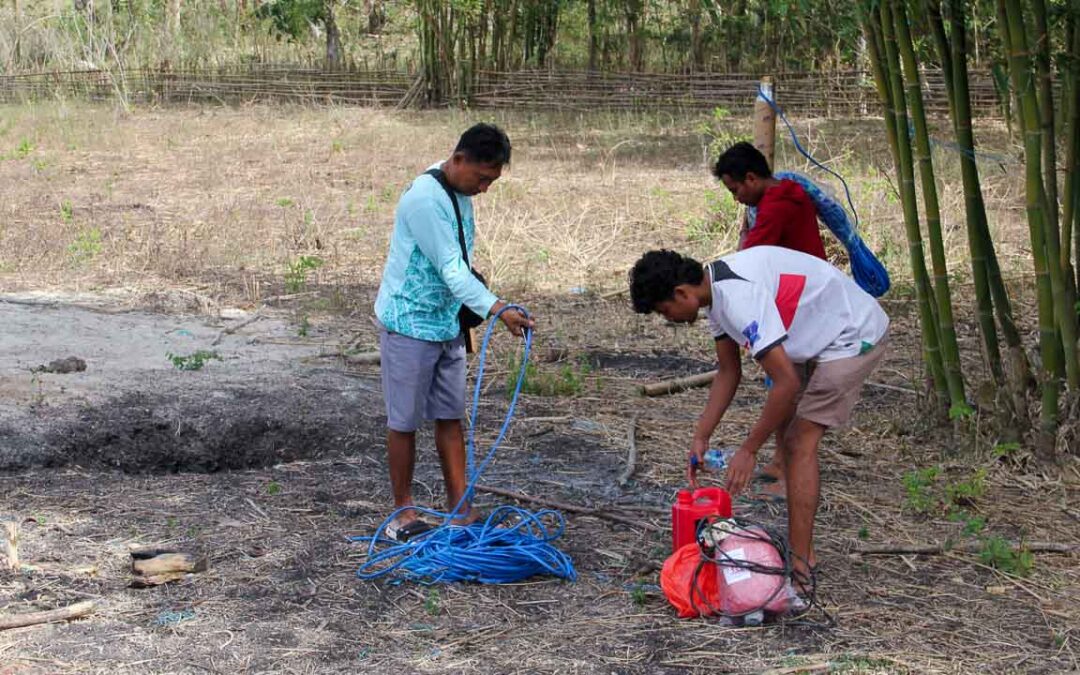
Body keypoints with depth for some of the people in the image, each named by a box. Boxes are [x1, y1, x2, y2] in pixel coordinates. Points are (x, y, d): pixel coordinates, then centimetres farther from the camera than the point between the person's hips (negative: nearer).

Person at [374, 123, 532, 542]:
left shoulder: (460, 193, 4)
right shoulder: (424, 199, -24)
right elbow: (451, 269, -27)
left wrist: (466, 317, 17)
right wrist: (498, 310, -34)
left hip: (448, 323, 8)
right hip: (409, 324, -8)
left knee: (451, 418, 9)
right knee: (405, 421, 4)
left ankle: (459, 510, 15)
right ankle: (403, 512, 16)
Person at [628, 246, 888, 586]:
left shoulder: (740, 298, -30)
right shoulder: (716, 291, 2)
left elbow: (786, 383, -30)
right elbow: (728, 372, 12)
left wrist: (748, 450, -21)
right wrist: (701, 437, 8)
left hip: (855, 336, -10)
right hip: (826, 335, 10)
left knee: (801, 442, -11)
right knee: (789, 433, 12)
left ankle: (800, 564, -7)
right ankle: (803, 551, 19)